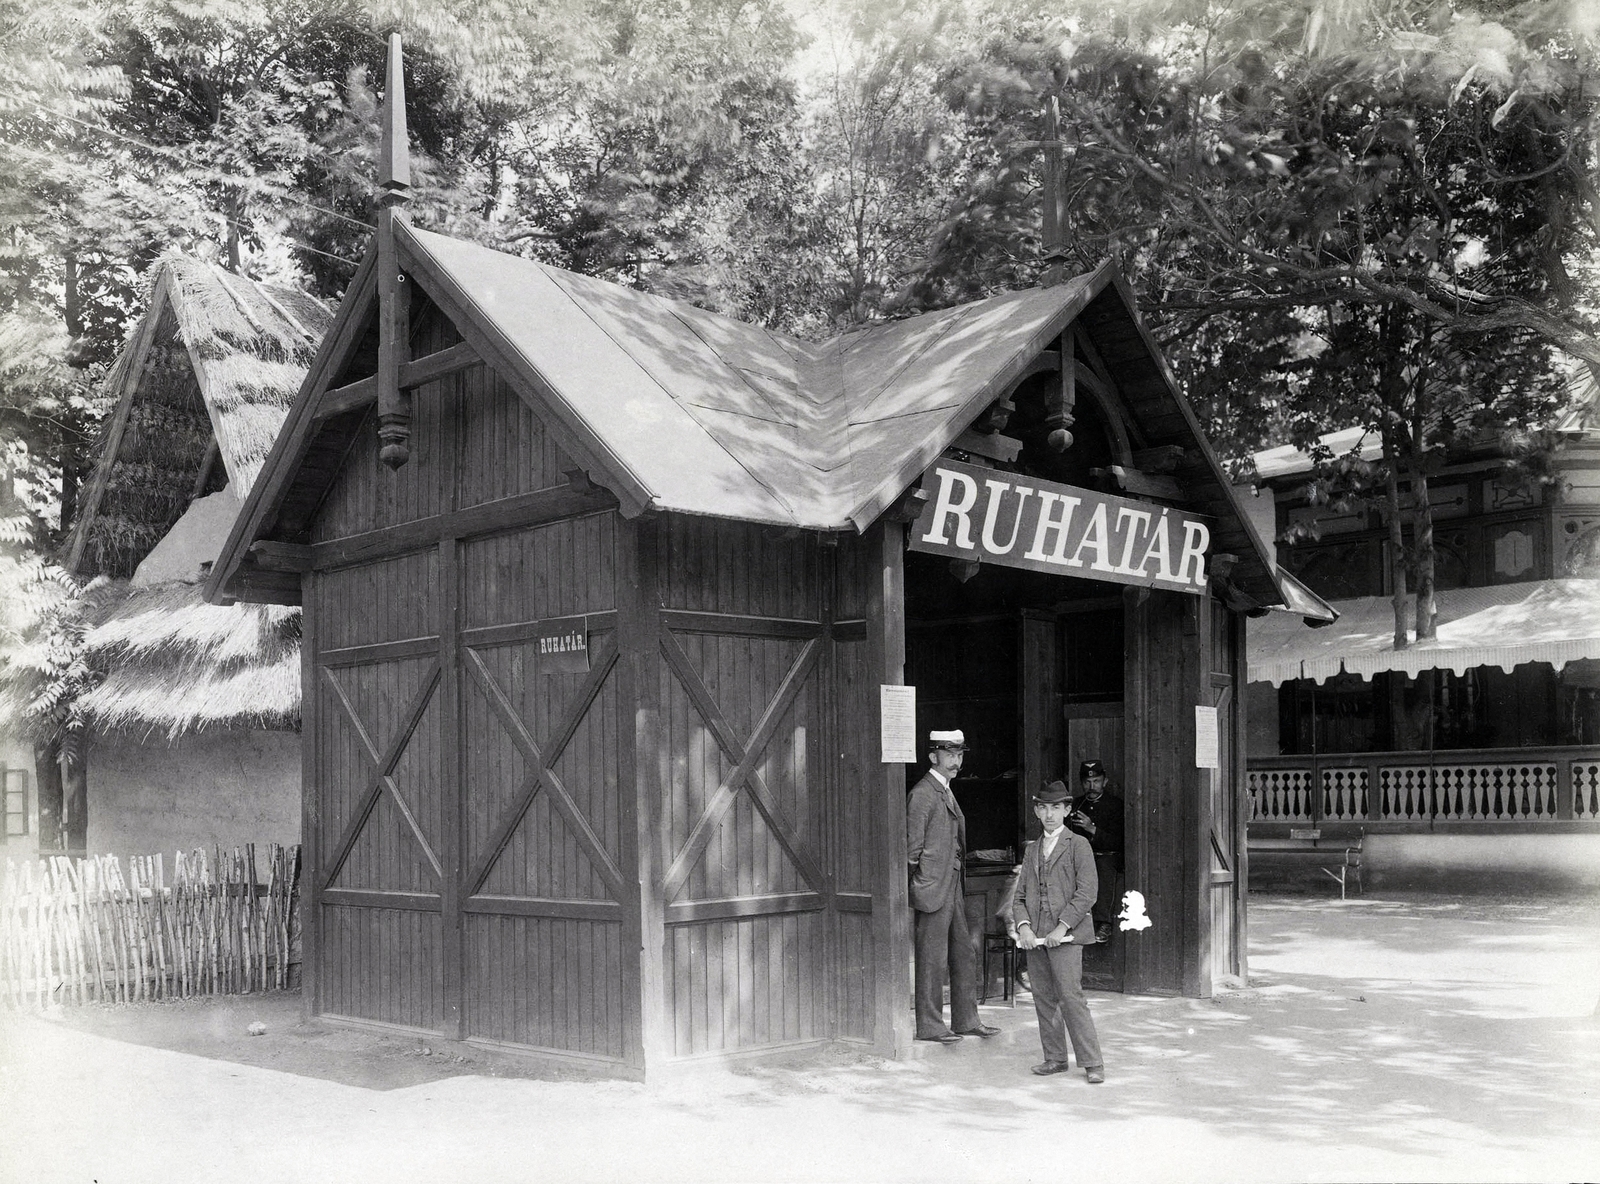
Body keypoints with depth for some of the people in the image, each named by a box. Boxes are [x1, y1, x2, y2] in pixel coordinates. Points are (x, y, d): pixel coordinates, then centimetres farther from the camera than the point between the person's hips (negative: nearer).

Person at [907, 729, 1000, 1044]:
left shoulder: (946, 791, 17)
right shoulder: (922, 794, -13)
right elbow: (913, 849, -15)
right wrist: (924, 885, -13)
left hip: (953, 888, 9)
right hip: (932, 890, -9)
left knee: (964, 956, 13)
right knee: (932, 959, -2)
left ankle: (966, 1020, 21)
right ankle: (929, 1026, 6)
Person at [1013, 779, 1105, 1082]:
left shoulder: (1078, 845, 2)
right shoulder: (1032, 850, 18)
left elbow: (1086, 893, -7)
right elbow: (1020, 895, 14)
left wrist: (1062, 927, -14)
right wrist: (1023, 926, -4)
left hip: (1066, 935, -5)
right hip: (1035, 936, 5)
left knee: (1070, 996, -11)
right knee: (1043, 998, 6)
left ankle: (1092, 1063, -6)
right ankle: (1055, 1058, 17)